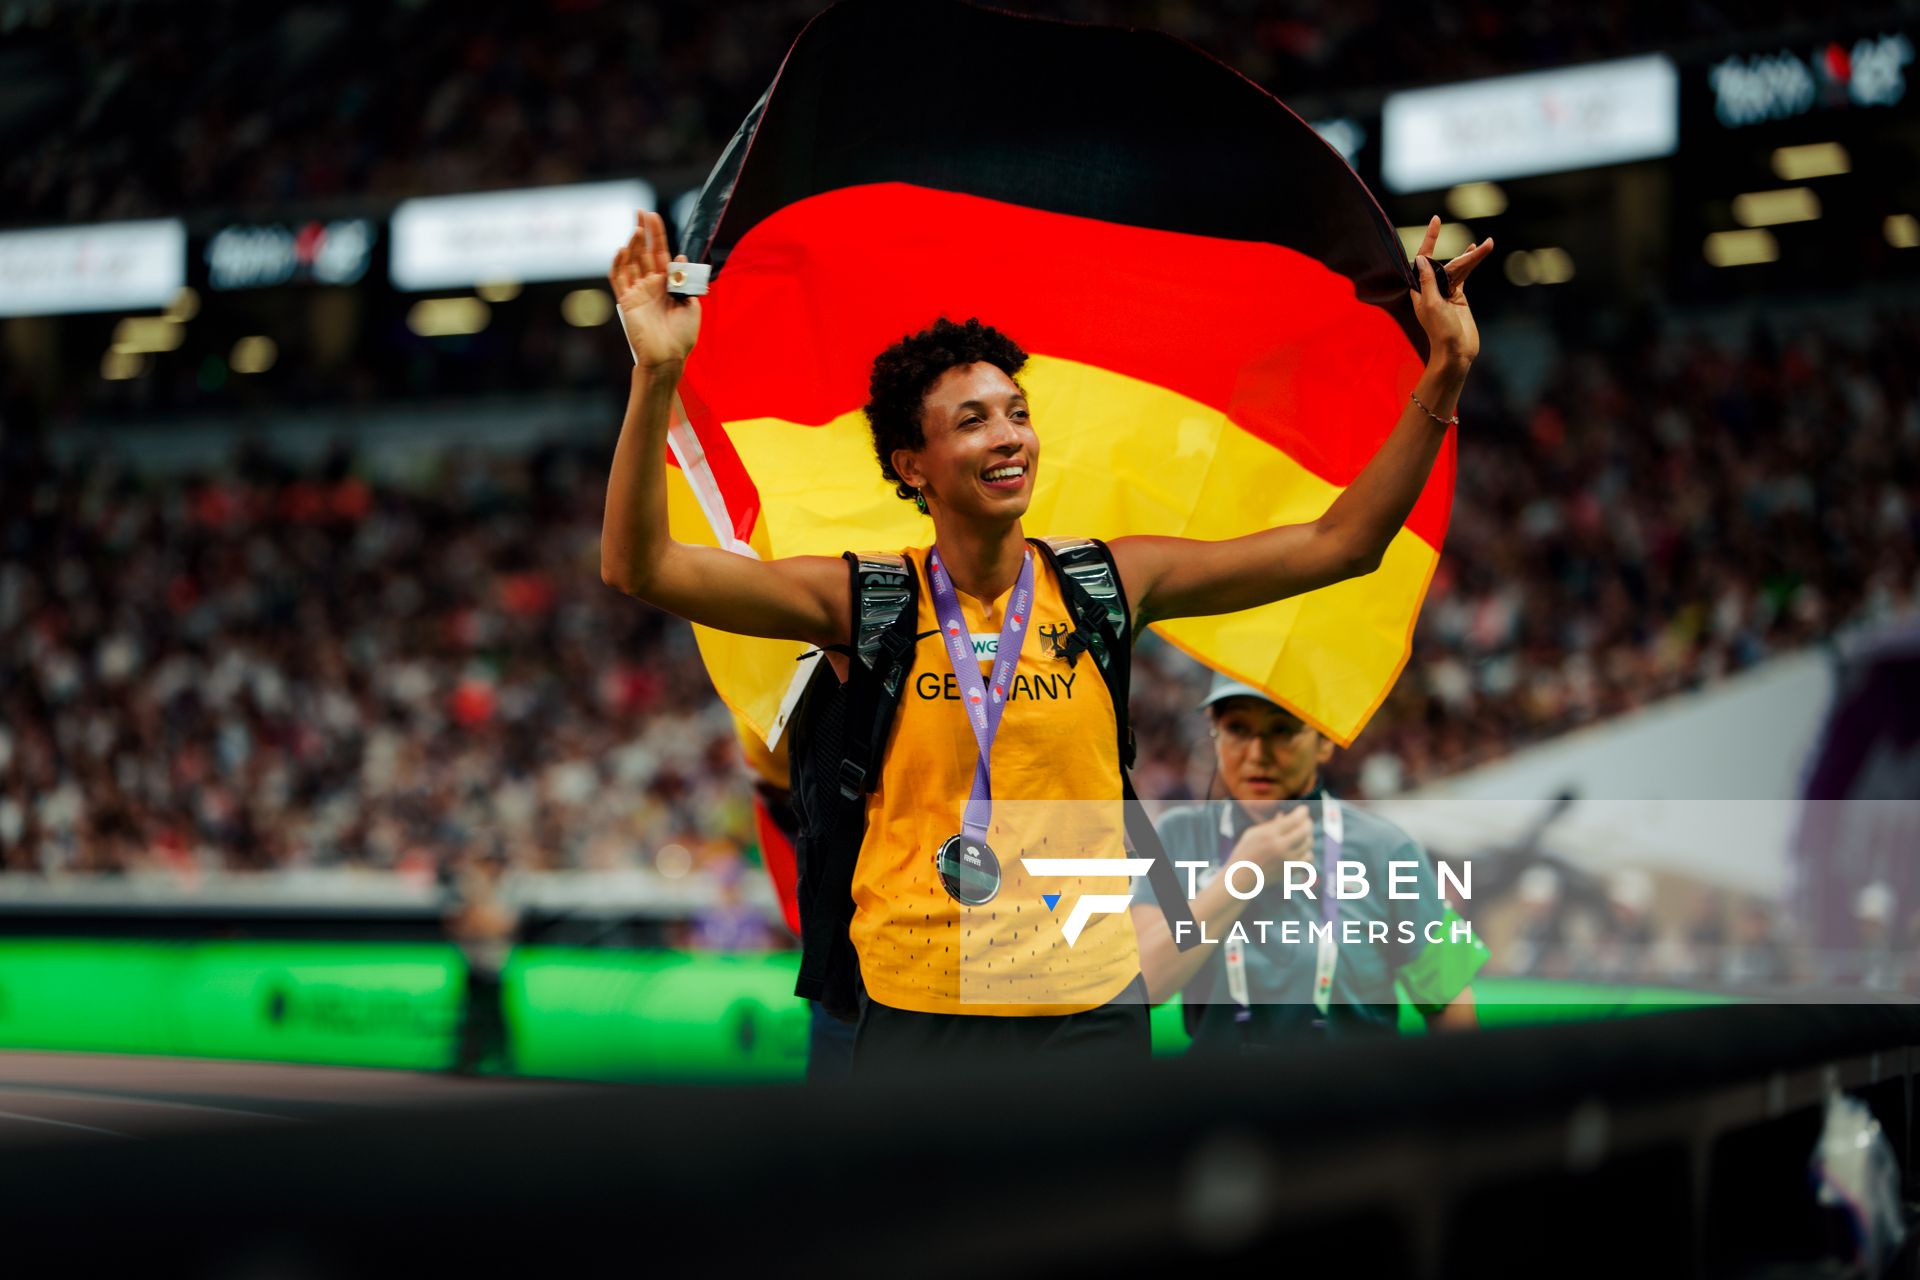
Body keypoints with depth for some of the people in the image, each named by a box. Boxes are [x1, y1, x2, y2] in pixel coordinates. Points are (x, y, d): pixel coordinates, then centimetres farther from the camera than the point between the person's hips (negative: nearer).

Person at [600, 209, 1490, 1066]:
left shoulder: (1106, 584, 1)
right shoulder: (865, 601, -5)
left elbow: (1341, 544, 3)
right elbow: (639, 566, -14)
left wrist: (1442, 381, -5)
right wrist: (656, 376, -26)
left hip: (1090, 1007, 2)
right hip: (917, 1014, -2)